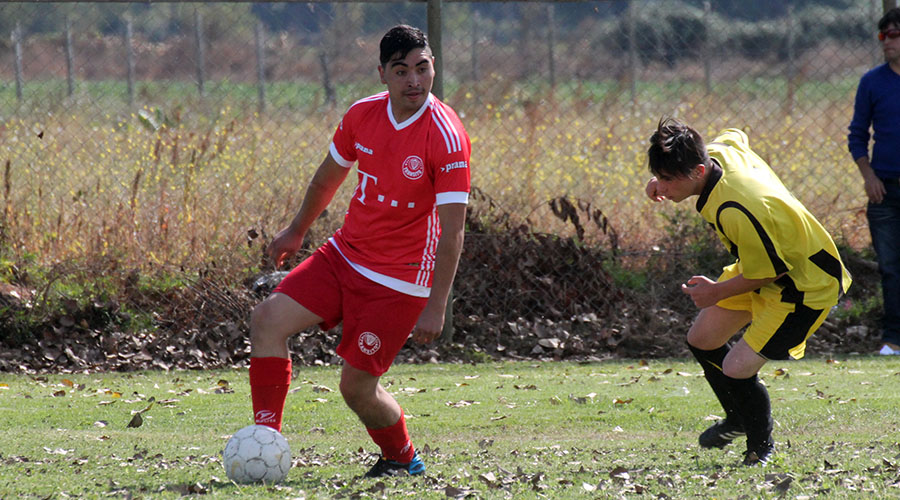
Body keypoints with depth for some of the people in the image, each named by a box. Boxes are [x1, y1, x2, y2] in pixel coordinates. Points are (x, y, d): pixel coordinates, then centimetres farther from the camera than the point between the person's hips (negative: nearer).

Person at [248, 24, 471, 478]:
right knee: (267, 320, -9)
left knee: (356, 386, -5)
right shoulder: (362, 115, -2)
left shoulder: (446, 137, -20)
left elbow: (451, 229, -21)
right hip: (345, 254, 6)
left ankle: (402, 458, 24)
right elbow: (330, 175, 18)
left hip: (400, 280, -6)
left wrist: (436, 307, -25)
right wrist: (297, 231, 30)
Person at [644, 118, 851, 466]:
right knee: (701, 340, 16)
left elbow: (772, 272, -27)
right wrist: (664, 179, 10)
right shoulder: (720, 150, -14)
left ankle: (761, 446, 13)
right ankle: (738, 419, 41)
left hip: (806, 287, -10)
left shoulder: (736, 212, -39)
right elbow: (736, 136, 13)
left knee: (736, 369, -17)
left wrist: (719, 292, -11)